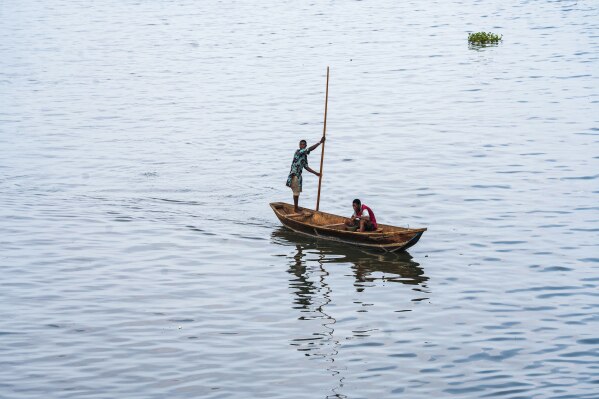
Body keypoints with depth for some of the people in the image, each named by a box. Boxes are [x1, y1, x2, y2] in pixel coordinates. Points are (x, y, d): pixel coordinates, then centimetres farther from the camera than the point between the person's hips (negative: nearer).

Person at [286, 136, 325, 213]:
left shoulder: (305, 155, 15)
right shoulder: (298, 152, -12)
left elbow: (306, 167, 19)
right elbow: (310, 149, -24)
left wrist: (315, 173, 15)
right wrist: (320, 142, -21)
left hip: (298, 175, 9)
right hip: (294, 174, -9)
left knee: (297, 191, 15)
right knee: (296, 191, -6)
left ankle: (296, 207, 25)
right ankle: (296, 209, -1)